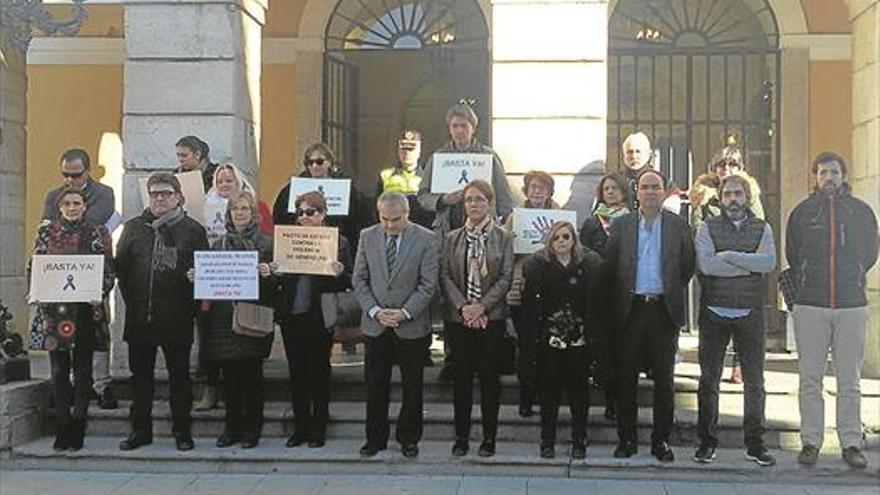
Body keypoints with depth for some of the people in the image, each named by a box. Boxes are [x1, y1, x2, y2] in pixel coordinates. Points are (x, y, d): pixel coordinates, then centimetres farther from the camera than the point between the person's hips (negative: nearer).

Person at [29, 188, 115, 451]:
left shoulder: (98, 233, 5)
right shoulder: (46, 232, 9)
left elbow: (109, 271, 3)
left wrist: (98, 294, -12)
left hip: (86, 309, -1)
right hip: (54, 308, 1)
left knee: (82, 370, 3)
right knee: (59, 369, 1)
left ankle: (77, 427, 9)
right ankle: (62, 427, 8)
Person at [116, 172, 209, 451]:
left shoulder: (193, 230, 2)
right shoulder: (133, 228, 10)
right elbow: (120, 267, 8)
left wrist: (190, 306, -6)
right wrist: (132, 301, 1)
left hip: (177, 318, -3)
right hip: (139, 318, 3)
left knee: (179, 375, 5)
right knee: (140, 374, 10)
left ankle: (182, 431, 14)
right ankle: (140, 430, 20)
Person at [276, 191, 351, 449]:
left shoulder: (338, 241, -1)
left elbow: (350, 282, -1)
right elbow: (278, 276, 10)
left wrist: (339, 274, -22)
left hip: (320, 317, -3)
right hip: (291, 317, 3)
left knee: (319, 373, 6)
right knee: (296, 373, 10)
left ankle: (319, 428, 17)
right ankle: (301, 427, 21)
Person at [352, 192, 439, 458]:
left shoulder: (426, 239, -5)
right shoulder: (367, 237, 4)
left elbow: (428, 284, -7)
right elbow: (359, 279, 5)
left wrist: (405, 312, -14)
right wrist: (375, 311, -7)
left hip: (412, 325, -2)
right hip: (375, 325, 2)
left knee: (412, 385, 7)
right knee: (375, 385, 7)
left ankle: (409, 438, 20)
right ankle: (375, 438, 19)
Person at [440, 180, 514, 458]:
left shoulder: (503, 238, 3)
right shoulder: (452, 239, 8)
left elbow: (506, 277, -3)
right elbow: (445, 276, 2)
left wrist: (482, 306, -13)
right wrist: (463, 307, -11)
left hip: (491, 317, -1)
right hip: (459, 317, 1)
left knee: (489, 376, 2)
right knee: (462, 376, 4)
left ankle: (489, 437, 11)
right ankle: (461, 436, 12)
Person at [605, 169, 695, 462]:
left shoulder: (678, 226, 5)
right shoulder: (621, 225, 6)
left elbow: (688, 267, 6)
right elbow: (610, 265, 3)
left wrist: (673, 293, 3)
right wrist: (622, 295, 0)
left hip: (664, 310, 0)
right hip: (631, 309, 0)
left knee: (664, 379, 5)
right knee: (626, 377, 4)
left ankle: (661, 440, 14)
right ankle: (626, 438, 13)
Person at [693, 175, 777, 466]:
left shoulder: (762, 229, 8)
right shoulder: (708, 228, 3)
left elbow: (770, 262, -11)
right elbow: (706, 264, -15)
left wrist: (728, 256, -14)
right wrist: (750, 265, -11)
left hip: (750, 312, 1)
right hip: (714, 311, -1)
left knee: (754, 379, 5)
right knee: (709, 379, 3)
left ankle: (755, 443, 14)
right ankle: (707, 442, 12)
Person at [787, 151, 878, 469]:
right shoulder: (802, 212, 6)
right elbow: (792, 255, 13)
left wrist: (850, 281, 11)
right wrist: (805, 286, 11)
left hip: (852, 305, 0)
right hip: (810, 306, 0)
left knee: (849, 381, 4)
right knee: (810, 379, 2)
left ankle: (851, 443, 10)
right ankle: (810, 442, 9)